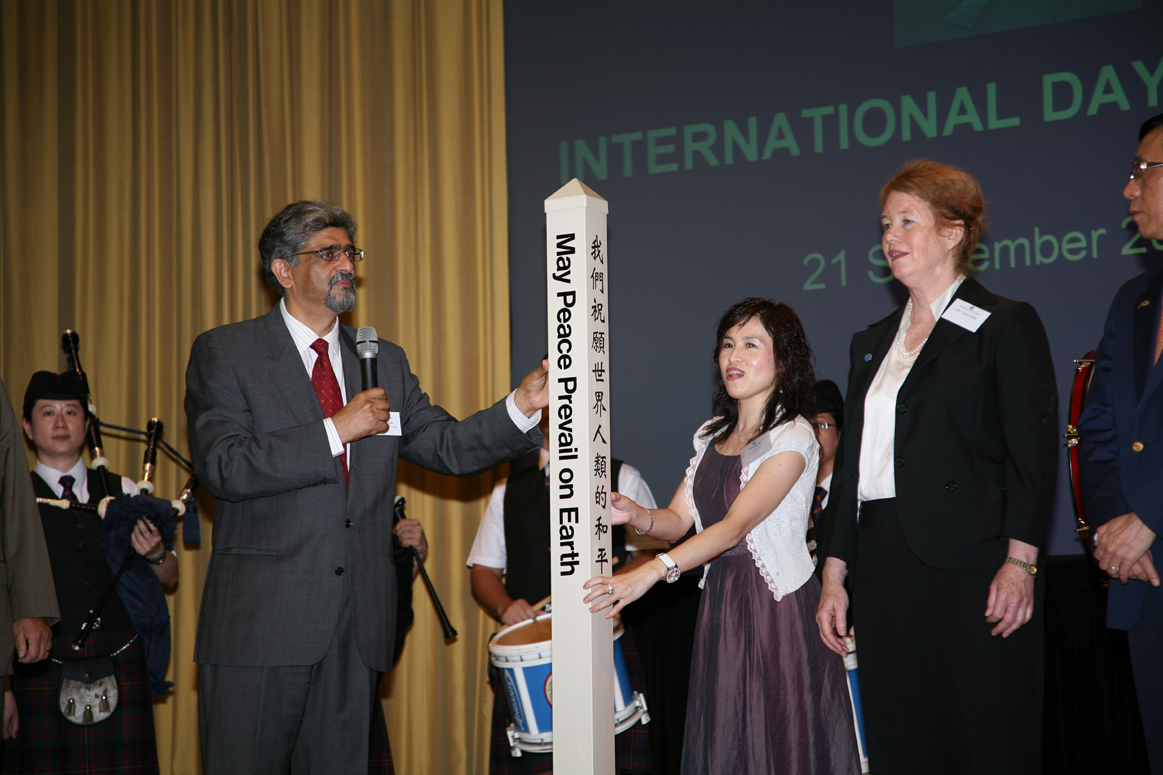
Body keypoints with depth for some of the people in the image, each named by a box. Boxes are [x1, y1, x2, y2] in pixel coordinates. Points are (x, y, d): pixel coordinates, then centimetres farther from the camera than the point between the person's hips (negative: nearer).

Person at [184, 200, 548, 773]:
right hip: (261, 620, -4)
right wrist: (336, 431, -14)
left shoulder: (386, 361, 16)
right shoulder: (224, 353, 0)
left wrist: (524, 405, -8)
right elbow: (222, 466, -13)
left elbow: (446, 446, 8)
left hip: (358, 621, 4)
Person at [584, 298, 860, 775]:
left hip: (779, 610, -6)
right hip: (719, 605, 6)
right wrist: (635, 516, -12)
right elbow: (677, 519, 11)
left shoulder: (793, 437, -11)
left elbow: (737, 525, -22)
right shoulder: (711, 435, 12)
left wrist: (653, 571, -32)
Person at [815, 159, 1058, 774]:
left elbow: (1034, 448, -6)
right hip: (883, 572, 6)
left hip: (969, 568, -6)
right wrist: (834, 574, 12)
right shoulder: (872, 343, 19)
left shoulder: (1006, 326, 1)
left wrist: (1020, 562, -16)